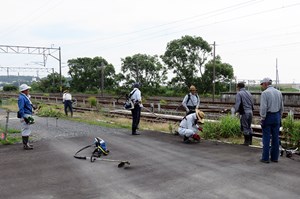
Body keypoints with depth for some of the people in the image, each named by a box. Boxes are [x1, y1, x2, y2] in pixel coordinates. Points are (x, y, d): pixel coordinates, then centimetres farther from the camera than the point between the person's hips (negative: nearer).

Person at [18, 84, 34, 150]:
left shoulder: (26, 97, 15)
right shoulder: (21, 98, -15)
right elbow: (21, 109, -21)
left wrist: (30, 116, 23)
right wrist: (25, 118, -25)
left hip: (28, 116, 10)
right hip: (25, 116, -10)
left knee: (27, 130, 16)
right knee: (26, 130, -6)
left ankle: (26, 143, 26)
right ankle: (25, 145, -2)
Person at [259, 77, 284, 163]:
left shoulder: (265, 93, -12)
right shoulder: (279, 92, 9)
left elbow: (263, 107, -16)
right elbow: (281, 107, 12)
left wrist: (262, 118, -9)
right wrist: (279, 117, 18)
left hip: (268, 116, -6)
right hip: (277, 116, 6)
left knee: (266, 138, 0)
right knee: (275, 137, 10)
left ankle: (265, 158, 4)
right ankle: (275, 157, 17)